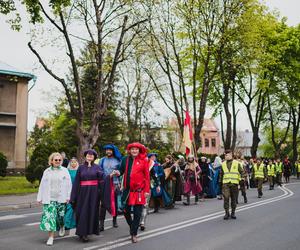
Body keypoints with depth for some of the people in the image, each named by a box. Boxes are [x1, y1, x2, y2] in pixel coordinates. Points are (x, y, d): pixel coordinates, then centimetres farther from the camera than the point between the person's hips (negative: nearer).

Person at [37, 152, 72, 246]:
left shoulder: (64, 171, 4)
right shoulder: (47, 171, 8)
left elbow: (69, 184, 2)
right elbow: (42, 185, 9)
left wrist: (68, 197, -5)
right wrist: (40, 198, 7)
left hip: (61, 198, 0)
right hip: (49, 198, 0)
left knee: (61, 216, 7)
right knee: (49, 216, -10)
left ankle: (62, 227, 39)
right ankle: (50, 237, -6)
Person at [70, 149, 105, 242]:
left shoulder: (97, 167, 6)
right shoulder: (81, 167, 6)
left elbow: (101, 180, -2)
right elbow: (76, 182, 3)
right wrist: (73, 197, -1)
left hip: (93, 192, 0)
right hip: (83, 192, 0)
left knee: (92, 211, 3)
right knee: (83, 212, -2)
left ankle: (89, 230, 15)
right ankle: (83, 233, 5)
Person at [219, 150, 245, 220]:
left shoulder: (237, 163, 3)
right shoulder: (223, 164, 10)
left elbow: (242, 172, 5)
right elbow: (221, 174, 18)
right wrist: (220, 182, 17)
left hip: (234, 183, -1)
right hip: (225, 183, 1)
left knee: (234, 199, 7)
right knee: (226, 198, -12)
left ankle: (233, 213, 21)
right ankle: (226, 213, -3)